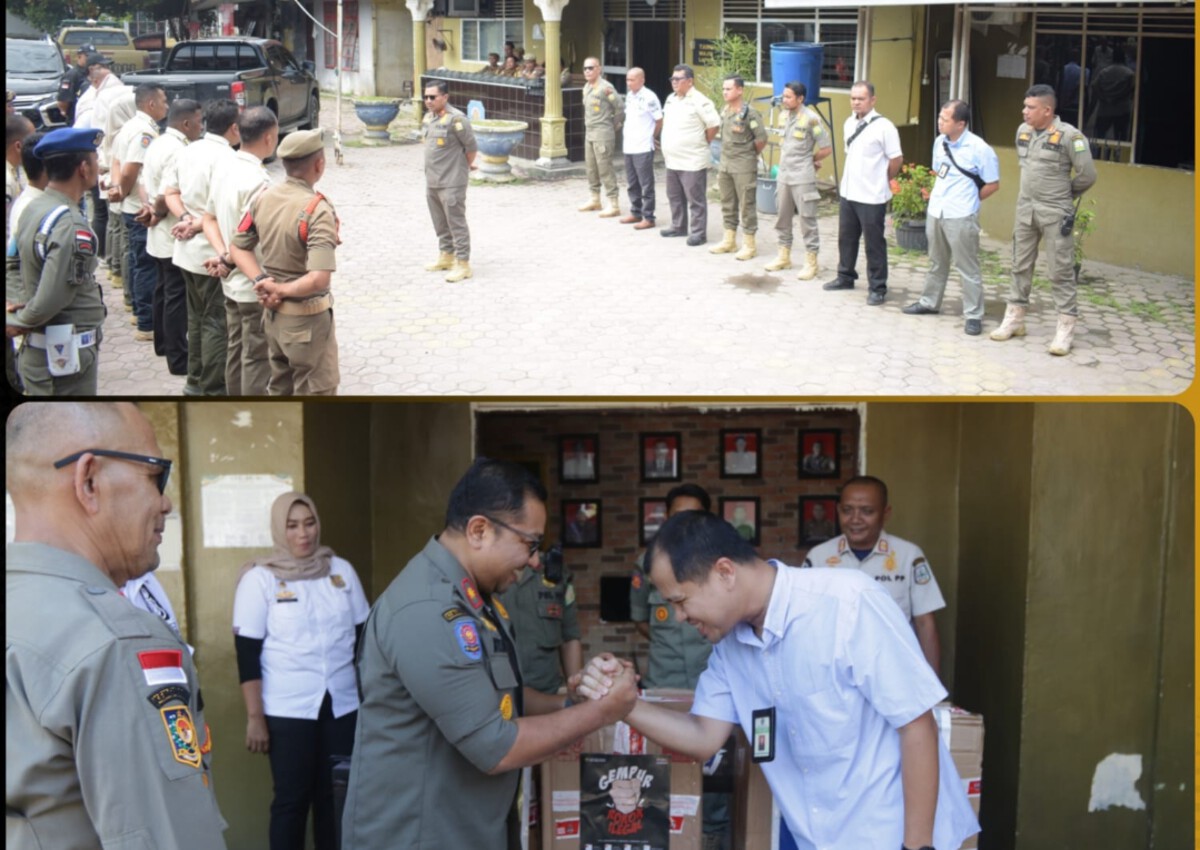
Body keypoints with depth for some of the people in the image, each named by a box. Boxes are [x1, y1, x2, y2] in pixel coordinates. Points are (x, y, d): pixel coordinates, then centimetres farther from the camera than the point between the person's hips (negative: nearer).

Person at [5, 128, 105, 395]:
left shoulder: (34, 208, 7)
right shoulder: (71, 225, -23)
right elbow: (52, 300, -27)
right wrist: (19, 323, -11)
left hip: (39, 351, 9)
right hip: (65, 358, -9)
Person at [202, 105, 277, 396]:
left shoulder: (227, 170, 6)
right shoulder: (257, 180, -22)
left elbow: (209, 220, 11)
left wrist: (223, 255, -2)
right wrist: (229, 260, -9)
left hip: (232, 282, 9)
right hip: (255, 286, -9)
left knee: (236, 350, 18)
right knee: (257, 359, 0)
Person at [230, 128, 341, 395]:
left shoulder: (263, 198, -1)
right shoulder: (317, 210, -24)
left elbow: (238, 247, 6)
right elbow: (318, 279, -33)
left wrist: (261, 281, -6)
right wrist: (281, 289, -18)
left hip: (273, 313, 7)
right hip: (306, 318, -7)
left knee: (281, 388, 22)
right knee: (315, 392, 6)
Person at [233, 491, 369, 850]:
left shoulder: (342, 570, 7)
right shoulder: (259, 579, -3)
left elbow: (363, 636, 12)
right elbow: (248, 654, -5)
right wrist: (254, 717, -9)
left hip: (344, 705, 3)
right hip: (288, 710, -3)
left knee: (336, 795, 6)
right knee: (292, 798, 3)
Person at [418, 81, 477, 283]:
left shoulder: (455, 119, -17)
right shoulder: (428, 118, 9)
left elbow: (471, 147, -12)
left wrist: (465, 167, 1)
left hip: (451, 182, -8)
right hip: (432, 181, 9)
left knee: (456, 223, -4)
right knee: (440, 223, 19)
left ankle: (463, 264, 0)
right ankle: (446, 256, 32)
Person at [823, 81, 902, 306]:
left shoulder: (883, 127, -15)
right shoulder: (849, 123, 8)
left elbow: (896, 159, -10)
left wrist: (881, 181, 2)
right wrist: (849, 179, 12)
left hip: (872, 197, -7)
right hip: (848, 192, 7)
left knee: (874, 243, 1)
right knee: (846, 238, 17)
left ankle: (878, 288, 10)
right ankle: (845, 277, 33)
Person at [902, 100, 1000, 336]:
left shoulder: (979, 149, -15)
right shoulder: (940, 142, 5)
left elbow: (992, 185, -7)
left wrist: (968, 200, 0)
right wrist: (941, 196, 11)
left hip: (961, 218, -7)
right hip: (935, 212, 7)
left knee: (968, 268, -1)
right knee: (937, 262, 21)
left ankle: (974, 315, 5)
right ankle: (929, 302, 36)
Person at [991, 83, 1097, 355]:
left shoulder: (1068, 135, -15)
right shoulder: (1023, 131, 5)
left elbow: (1087, 174, -11)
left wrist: (1066, 195, 3)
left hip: (1055, 213, -6)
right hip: (1025, 209, 6)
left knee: (1061, 270, -2)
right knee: (1021, 265, 14)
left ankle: (1066, 328, 2)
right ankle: (1014, 319, 25)